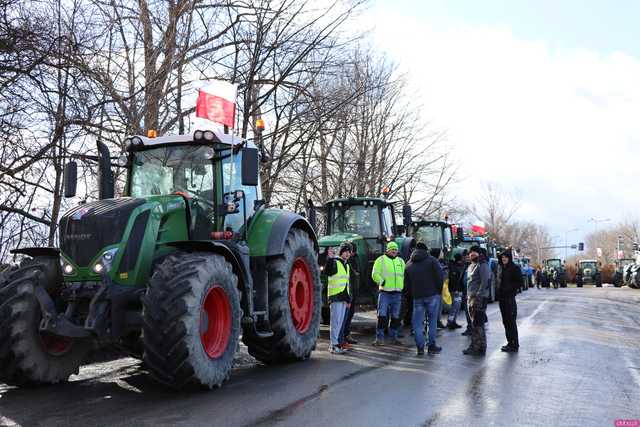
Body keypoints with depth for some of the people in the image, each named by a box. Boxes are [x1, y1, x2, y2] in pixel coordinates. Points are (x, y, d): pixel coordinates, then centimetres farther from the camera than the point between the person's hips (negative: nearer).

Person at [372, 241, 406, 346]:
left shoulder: (401, 261, 17)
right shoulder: (381, 260, 2)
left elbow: (404, 275, 21)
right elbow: (375, 274, -5)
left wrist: (403, 286, 9)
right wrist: (382, 282, -19)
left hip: (397, 293, 5)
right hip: (384, 292, -5)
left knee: (396, 316, 10)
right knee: (382, 315, -9)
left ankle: (394, 337, 20)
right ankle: (379, 338, -4)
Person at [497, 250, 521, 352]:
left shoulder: (515, 268, -7)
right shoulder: (500, 268, 13)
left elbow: (520, 282, -9)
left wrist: (510, 289, -14)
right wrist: (498, 292, 7)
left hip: (509, 298, -7)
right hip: (501, 298, 7)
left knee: (511, 321, -6)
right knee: (505, 321, 11)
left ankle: (514, 345, 0)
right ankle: (510, 343, 20)